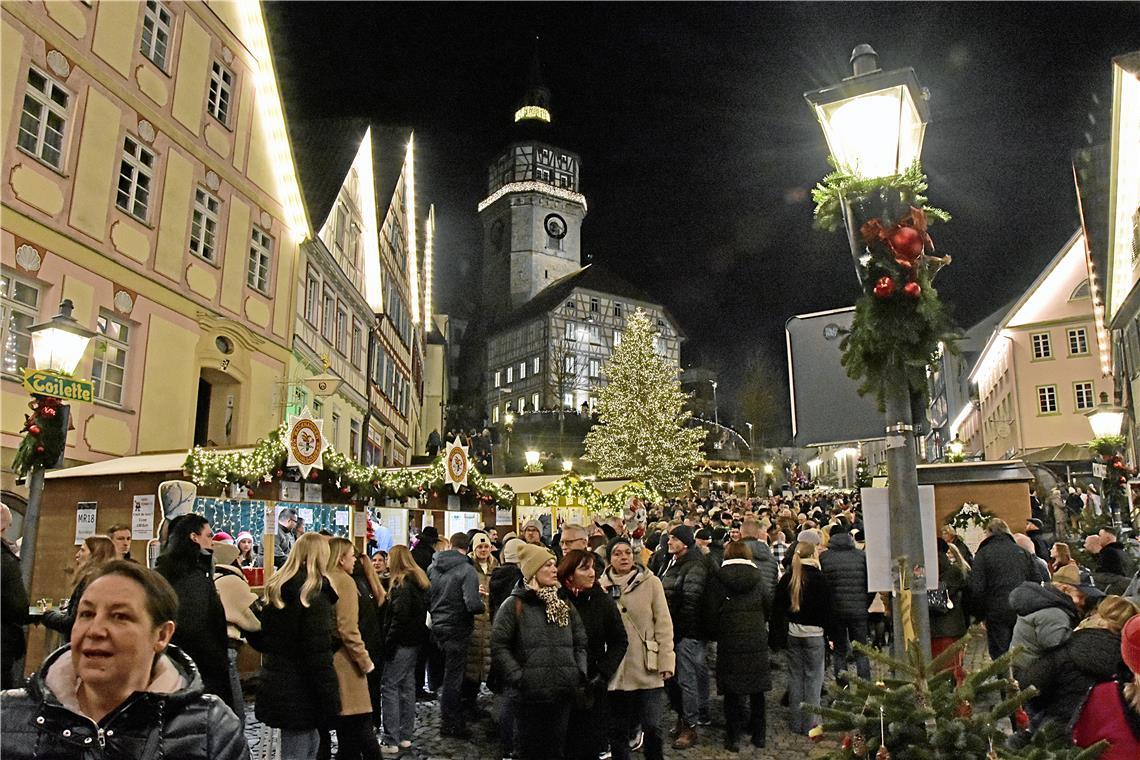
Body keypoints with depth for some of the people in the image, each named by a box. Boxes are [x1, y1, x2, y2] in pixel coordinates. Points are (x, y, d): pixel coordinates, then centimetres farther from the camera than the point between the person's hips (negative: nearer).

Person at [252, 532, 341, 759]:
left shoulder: (275, 589, 7)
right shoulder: (315, 596, -18)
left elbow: (259, 639, 15)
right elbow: (319, 656, -21)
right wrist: (331, 702, -17)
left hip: (276, 687, 8)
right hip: (301, 693, -8)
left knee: (311, 742, 21)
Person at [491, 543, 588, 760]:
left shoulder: (565, 606, 12)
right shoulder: (514, 605, -5)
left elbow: (581, 644, 16)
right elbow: (498, 646, -9)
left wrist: (580, 673, 2)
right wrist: (519, 678, -14)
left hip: (564, 694, 5)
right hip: (530, 696, -4)